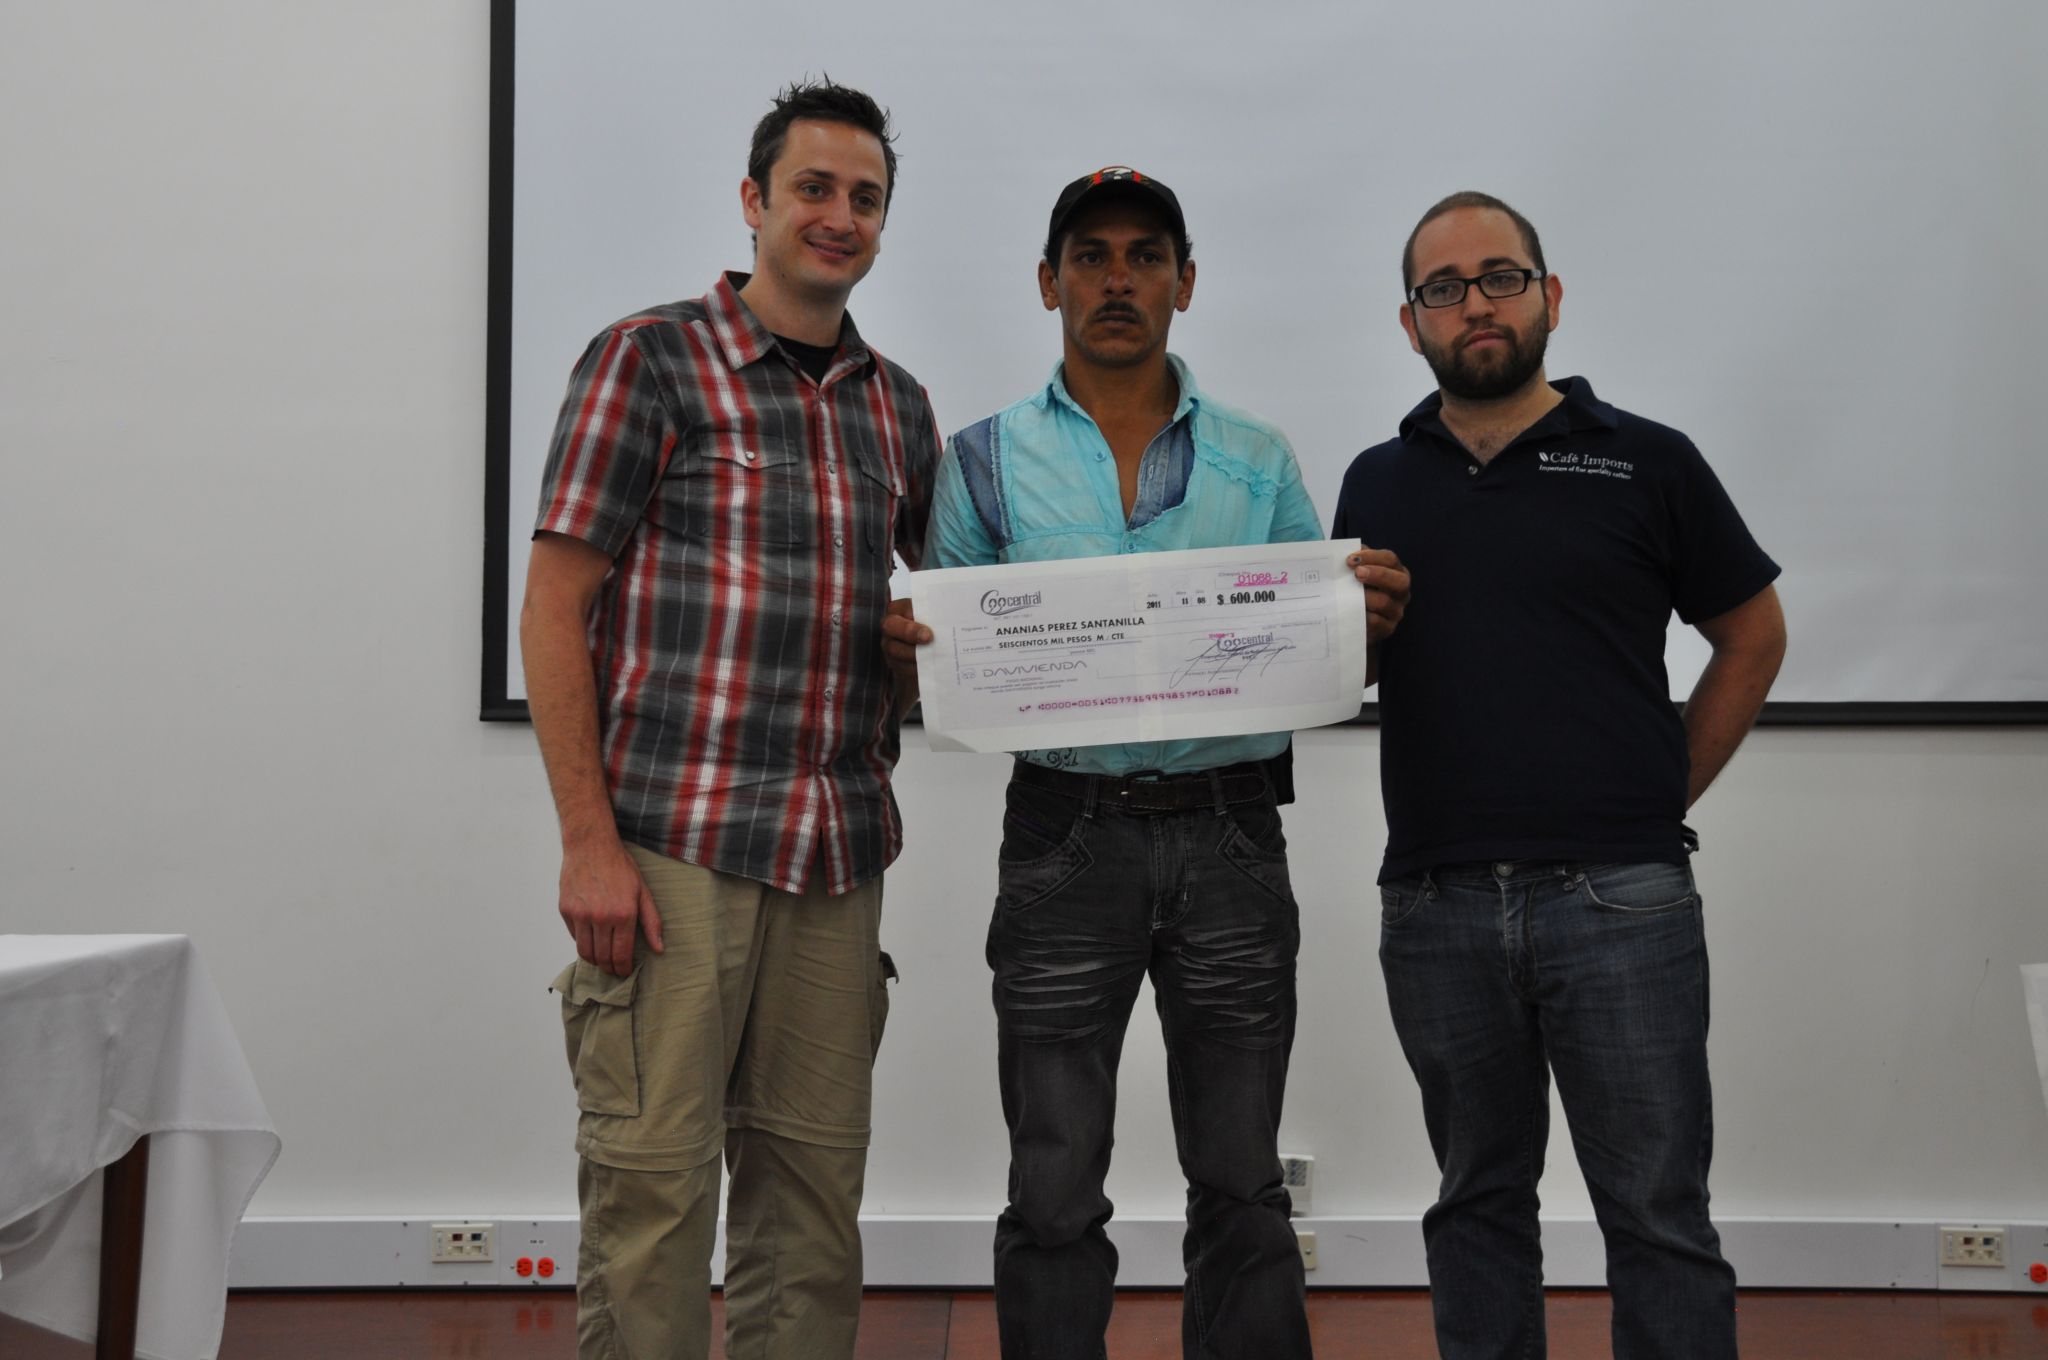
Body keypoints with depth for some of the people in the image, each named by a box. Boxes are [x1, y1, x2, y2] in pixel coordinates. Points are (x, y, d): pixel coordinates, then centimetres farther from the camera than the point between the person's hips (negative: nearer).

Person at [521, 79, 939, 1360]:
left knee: (813, 1178, 10)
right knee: (653, 1175, -2)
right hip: (673, 836, -5)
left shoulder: (897, 403, 15)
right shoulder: (649, 359, -1)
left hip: (838, 846, 5)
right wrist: (589, 843, -12)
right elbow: (553, 608, -6)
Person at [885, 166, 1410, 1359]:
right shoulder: (988, 461, 6)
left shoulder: (1259, 460, 10)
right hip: (1066, 841, -1)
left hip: (1231, 837, 1)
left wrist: (1371, 620, -11)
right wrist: (911, 650, -17)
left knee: (1241, 1186, 8)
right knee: (1056, 1192, 5)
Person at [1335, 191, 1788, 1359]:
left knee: (1658, 1213, 1)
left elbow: (1753, 638, 9)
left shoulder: (1646, 463, 2)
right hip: (1436, 903, 3)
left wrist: (1666, 795, 4)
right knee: (1480, 1204, 14)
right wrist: (1349, 620, -1)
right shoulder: (1377, 485, 11)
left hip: (1618, 899, -3)